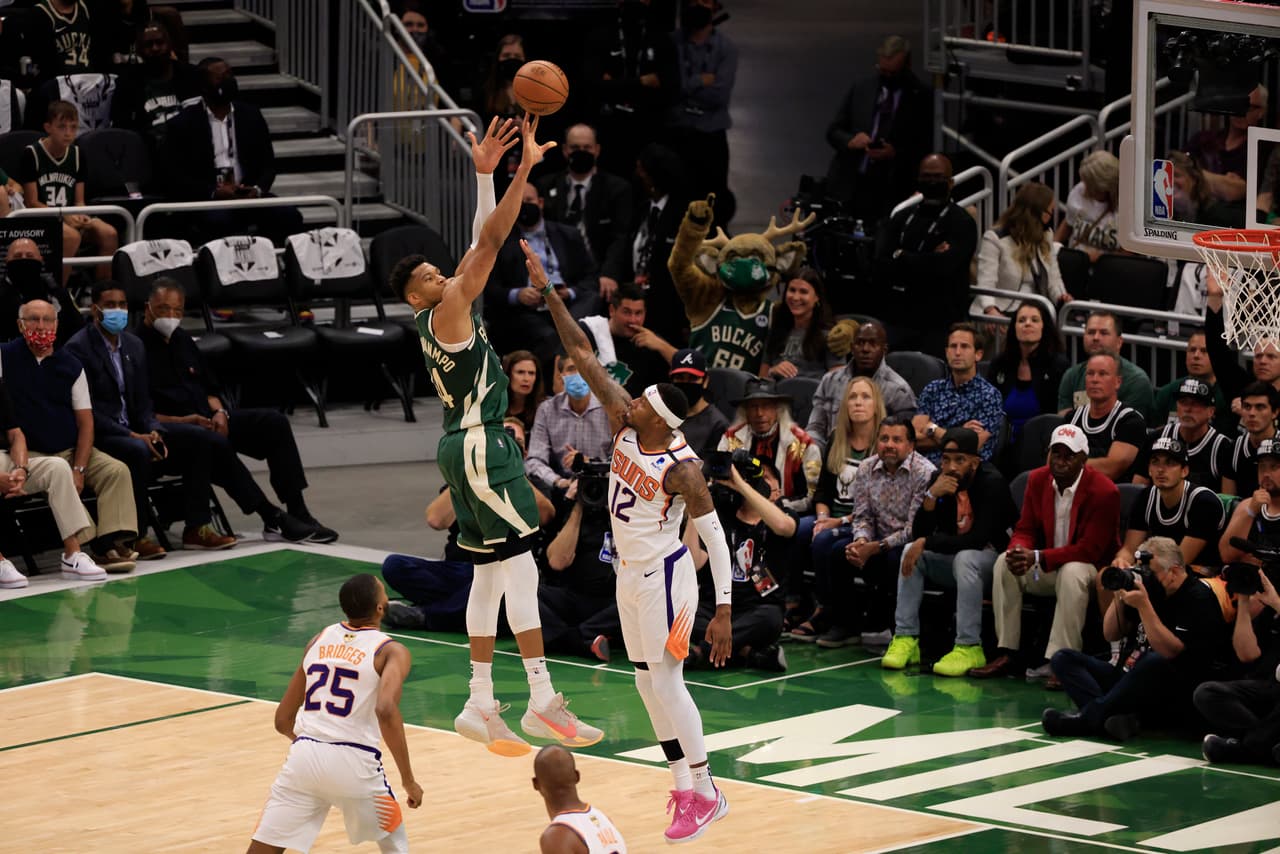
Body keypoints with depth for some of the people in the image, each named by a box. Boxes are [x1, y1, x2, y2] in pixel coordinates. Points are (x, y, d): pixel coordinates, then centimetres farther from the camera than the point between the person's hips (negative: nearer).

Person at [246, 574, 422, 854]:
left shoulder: (319, 640, 17)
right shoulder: (392, 651, 2)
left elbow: (283, 721, 22)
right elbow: (386, 710, -18)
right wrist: (408, 780, -12)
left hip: (304, 757, 3)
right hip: (353, 762, -3)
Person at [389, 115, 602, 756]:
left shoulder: (448, 315, 13)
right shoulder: (445, 313, -11)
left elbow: (481, 243, 18)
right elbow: (490, 242, -18)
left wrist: (485, 173, 16)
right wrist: (523, 170, -19)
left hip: (467, 445, 10)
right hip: (479, 445, -10)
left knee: (491, 572, 11)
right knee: (521, 564, -12)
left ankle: (481, 706, 12)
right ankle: (543, 701, -15)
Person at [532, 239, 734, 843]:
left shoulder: (682, 469, -23)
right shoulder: (624, 422, -5)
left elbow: (715, 538, -20)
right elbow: (581, 353, -4)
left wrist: (724, 611, -24)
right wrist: (548, 293, -9)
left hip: (664, 577, -8)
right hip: (629, 573, 8)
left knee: (666, 681, -7)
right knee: (647, 683, 11)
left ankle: (706, 793, 2)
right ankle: (684, 788, 18)